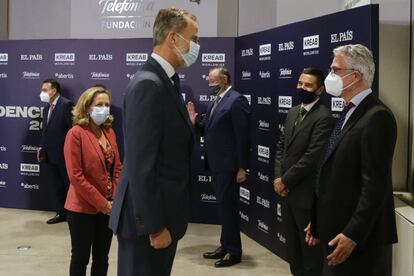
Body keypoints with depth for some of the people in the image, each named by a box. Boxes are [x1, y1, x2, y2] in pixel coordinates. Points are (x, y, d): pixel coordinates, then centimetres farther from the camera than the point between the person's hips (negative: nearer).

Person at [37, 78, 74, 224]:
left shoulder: (66, 104, -13)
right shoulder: (47, 108, 14)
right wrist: (42, 147, 6)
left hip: (63, 155, -8)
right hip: (50, 155, 8)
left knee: (70, 185, 4)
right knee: (57, 186, 14)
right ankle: (61, 213, 23)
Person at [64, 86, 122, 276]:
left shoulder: (109, 132, 7)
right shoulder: (76, 133, -12)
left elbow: (117, 168, 9)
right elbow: (75, 176, -17)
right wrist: (101, 203, -15)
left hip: (108, 208, 6)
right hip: (83, 207, -6)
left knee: (102, 258, 14)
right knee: (80, 258, 7)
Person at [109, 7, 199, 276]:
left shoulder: (165, 82, 11)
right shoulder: (148, 84, -20)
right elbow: (141, 163, -23)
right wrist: (154, 225, -21)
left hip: (162, 212, 10)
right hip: (148, 218, -9)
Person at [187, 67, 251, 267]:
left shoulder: (236, 100, -14)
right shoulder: (216, 102, 15)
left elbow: (242, 136, -17)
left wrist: (242, 167, -19)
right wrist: (194, 121, -5)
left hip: (228, 165, -9)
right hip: (216, 164, 9)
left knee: (228, 206, -2)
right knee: (223, 206, 16)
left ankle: (234, 252, 10)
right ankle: (225, 246, 27)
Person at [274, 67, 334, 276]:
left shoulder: (323, 117, -17)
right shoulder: (293, 112, 10)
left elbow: (312, 157, -21)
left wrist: (285, 181, -15)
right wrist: (278, 177, -2)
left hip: (305, 192, -8)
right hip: (286, 189, 8)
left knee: (309, 244, 7)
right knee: (292, 241, 20)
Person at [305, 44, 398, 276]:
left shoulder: (377, 117, -17)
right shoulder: (350, 113, 13)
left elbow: (375, 184, -22)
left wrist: (352, 235, -22)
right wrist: (318, 221, 15)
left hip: (361, 237, -9)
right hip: (336, 230, 9)